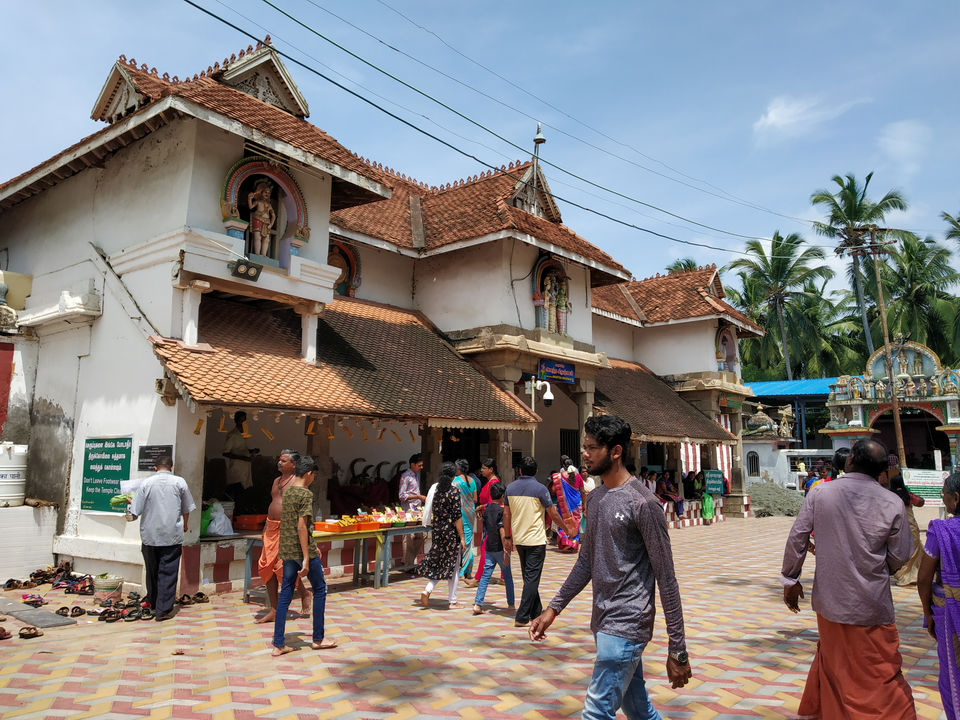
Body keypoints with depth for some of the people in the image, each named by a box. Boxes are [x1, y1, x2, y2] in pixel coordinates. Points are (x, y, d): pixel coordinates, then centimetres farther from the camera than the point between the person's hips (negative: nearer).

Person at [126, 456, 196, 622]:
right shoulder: (179, 482, -1)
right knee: (168, 572, 2)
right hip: (172, 535, -1)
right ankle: (163, 610, 1)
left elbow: (133, 513, -3)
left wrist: (129, 503, 19)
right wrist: (185, 525, 28)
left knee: (152, 570, 17)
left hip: (149, 535, 2)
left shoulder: (146, 483, -2)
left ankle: (152, 603, 32)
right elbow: (187, 509, 10)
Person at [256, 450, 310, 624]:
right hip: (272, 527, 8)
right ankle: (274, 610, 12)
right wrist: (266, 524, 19)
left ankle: (304, 594, 15)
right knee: (267, 566, 4)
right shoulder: (276, 481, 17)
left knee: (283, 566, -11)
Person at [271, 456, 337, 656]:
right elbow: (301, 526, -20)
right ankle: (318, 639, 16)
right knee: (320, 590, 9)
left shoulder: (286, 492, 10)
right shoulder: (306, 494, -14)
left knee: (285, 594, 9)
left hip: (286, 551, 7)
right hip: (303, 550, -7)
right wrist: (306, 558, -19)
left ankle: (278, 644, 10)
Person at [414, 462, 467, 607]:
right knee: (453, 566, 5)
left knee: (437, 562, 16)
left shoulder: (435, 489, 4)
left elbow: (431, 513, 11)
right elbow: (457, 516, -15)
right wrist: (462, 537, -11)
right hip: (451, 532, -5)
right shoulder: (453, 491, -13)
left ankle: (427, 590, -2)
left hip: (437, 531, 6)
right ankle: (452, 600, 12)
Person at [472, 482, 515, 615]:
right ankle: (511, 604, 20)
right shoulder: (501, 510, -12)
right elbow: (502, 531, -18)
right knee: (507, 576, 10)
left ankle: (477, 604, -7)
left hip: (488, 548, 5)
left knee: (485, 575, 4)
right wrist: (506, 552, -17)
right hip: (499, 548, -5)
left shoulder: (486, 509, 7)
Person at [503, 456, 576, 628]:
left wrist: (507, 537, 14)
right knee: (532, 578, -1)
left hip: (518, 540, 5)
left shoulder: (510, 488, 3)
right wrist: (567, 528, 9)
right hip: (536, 540, -5)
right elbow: (553, 514, -6)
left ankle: (536, 612, 30)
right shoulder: (539, 488, -11)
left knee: (528, 577, 18)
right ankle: (522, 617, -3)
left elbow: (506, 514, 6)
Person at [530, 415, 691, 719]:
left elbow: (666, 578, -14)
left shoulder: (642, 503, -16)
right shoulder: (594, 498, 9)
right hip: (602, 622, 8)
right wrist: (554, 608, 14)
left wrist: (677, 651, -12)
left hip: (626, 625, -8)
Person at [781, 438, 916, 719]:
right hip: (872, 605, -2)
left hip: (829, 600, 3)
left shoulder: (819, 493, -9)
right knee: (883, 677, 9)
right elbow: (899, 557, -2)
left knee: (831, 662, 23)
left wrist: (790, 580, 6)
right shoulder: (892, 504, -10)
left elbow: (797, 538, -6)